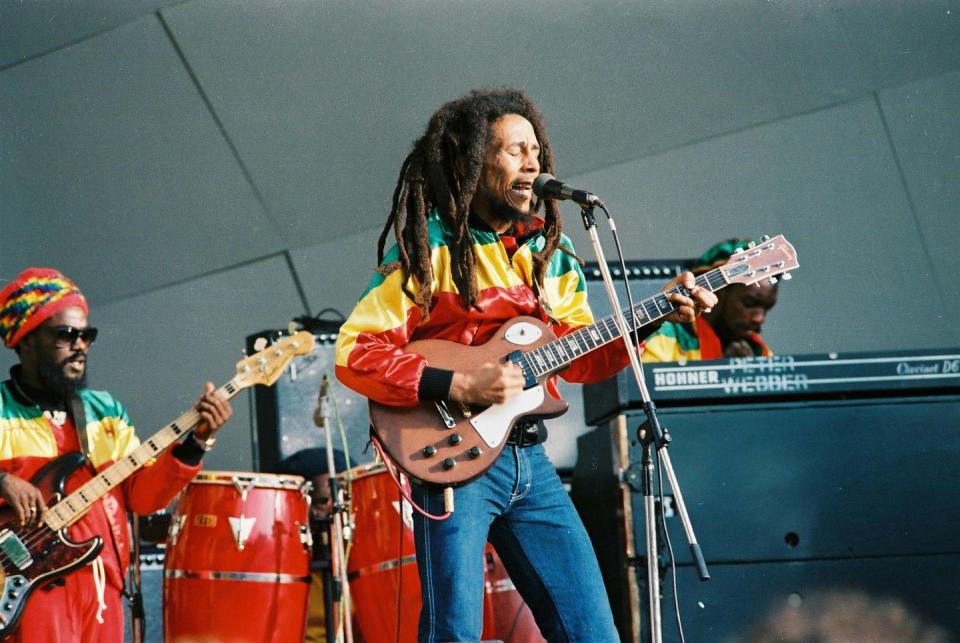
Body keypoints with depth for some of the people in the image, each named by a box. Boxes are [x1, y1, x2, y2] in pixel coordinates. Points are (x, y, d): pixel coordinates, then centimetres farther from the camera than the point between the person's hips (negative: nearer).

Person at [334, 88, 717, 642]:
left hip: (528, 456, 6)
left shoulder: (548, 251, 14)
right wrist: (457, 385, -21)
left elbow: (579, 358, 16)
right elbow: (355, 354, -13)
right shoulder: (427, 248, -7)